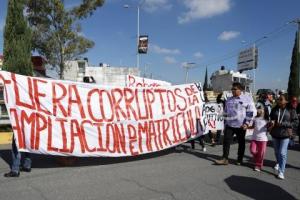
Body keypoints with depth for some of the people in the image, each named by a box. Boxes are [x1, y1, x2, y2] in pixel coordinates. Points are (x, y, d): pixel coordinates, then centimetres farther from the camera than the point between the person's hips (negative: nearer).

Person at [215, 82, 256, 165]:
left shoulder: (247, 98, -3)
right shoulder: (229, 100, 12)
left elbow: (251, 112, -7)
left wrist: (247, 123, -14)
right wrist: (225, 123, 15)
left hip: (241, 126, -4)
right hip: (229, 125, 4)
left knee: (241, 142, 9)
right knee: (226, 141, -2)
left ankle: (240, 159, 22)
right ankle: (225, 159, 4)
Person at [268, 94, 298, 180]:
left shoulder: (291, 110, -10)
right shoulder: (275, 109, -1)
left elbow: (296, 122, -10)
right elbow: (271, 119, 12)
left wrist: (283, 124, -19)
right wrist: (271, 123, -11)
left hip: (285, 135, -4)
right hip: (275, 134, 4)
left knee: (282, 153, -7)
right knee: (277, 152, 19)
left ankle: (281, 171, 5)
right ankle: (278, 163, 47)